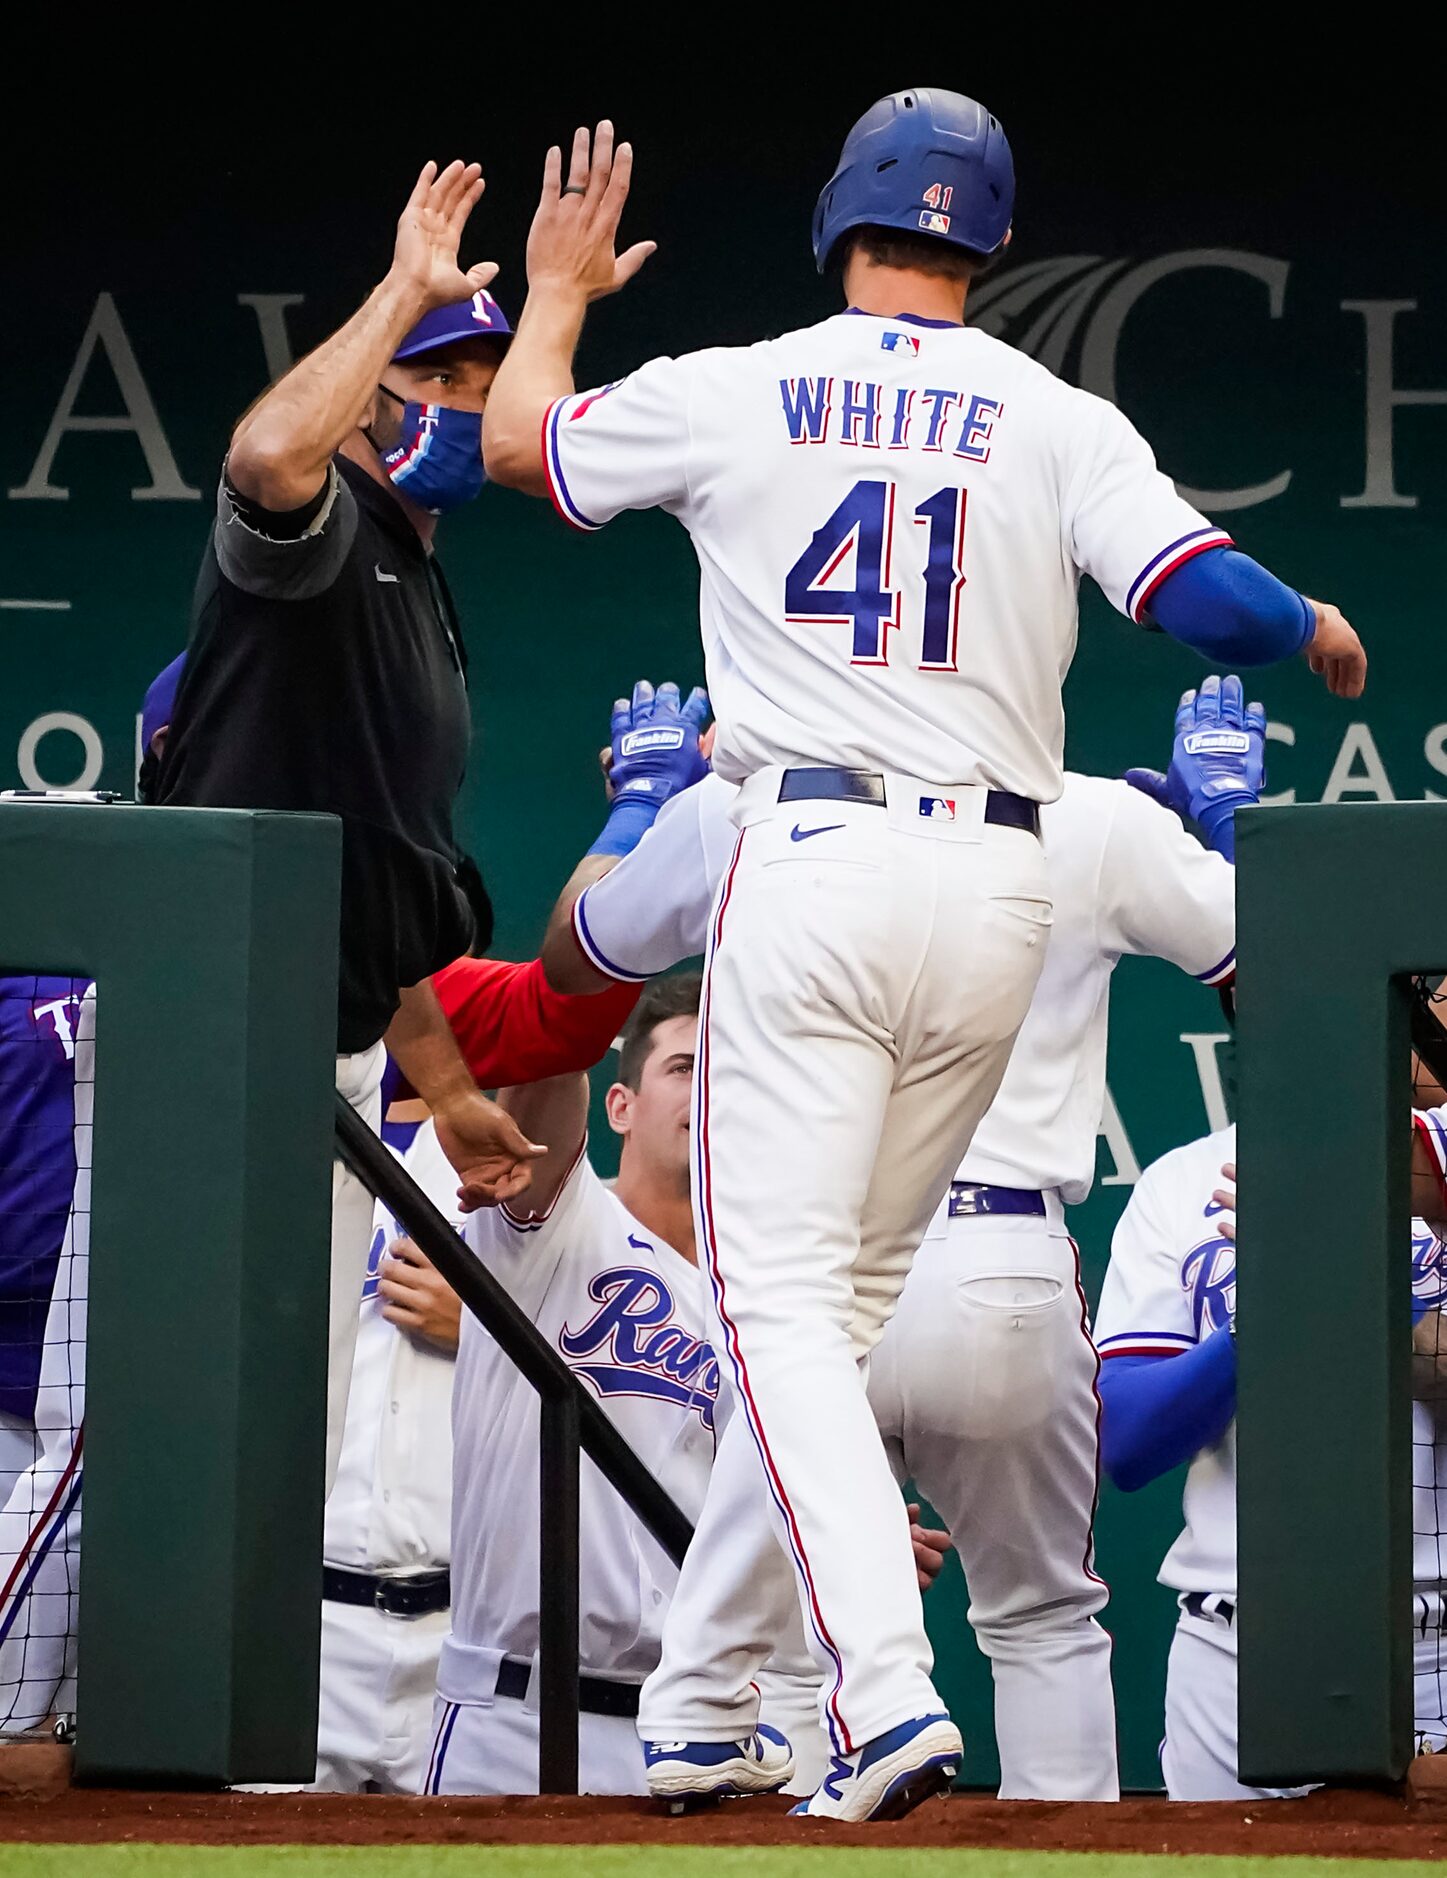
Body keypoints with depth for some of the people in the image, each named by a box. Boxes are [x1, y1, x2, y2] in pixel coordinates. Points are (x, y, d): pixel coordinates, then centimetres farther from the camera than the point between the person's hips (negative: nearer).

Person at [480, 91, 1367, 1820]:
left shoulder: (732, 396, 3)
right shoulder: (1061, 424, 4)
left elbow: (515, 444, 19)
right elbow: (1208, 597, -7)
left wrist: (558, 292, 39)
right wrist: (1322, 631, 16)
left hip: (810, 864, -3)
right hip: (996, 884, 3)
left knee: (783, 1299, -5)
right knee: (838, 1298, 15)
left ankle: (887, 1692, -25)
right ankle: (699, 1714, 20)